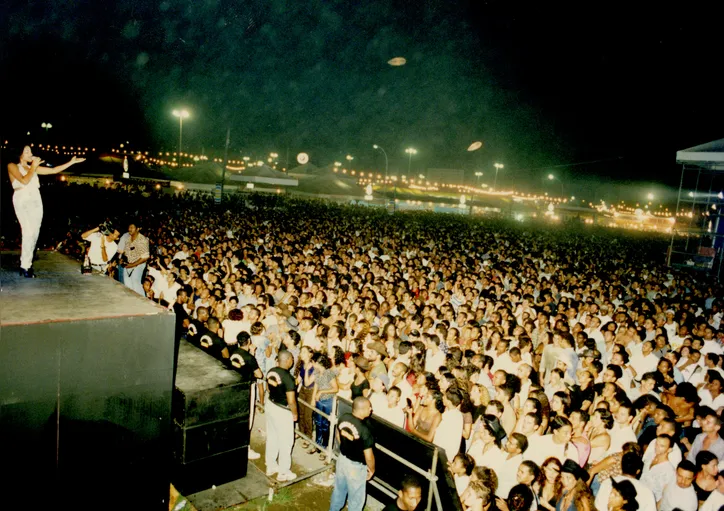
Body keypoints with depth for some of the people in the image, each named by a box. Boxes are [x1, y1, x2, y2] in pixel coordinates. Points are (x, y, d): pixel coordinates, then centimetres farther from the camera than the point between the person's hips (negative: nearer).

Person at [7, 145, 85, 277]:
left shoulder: (33, 167, 19)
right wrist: (33, 166, -2)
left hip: (36, 201, 6)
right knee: (29, 232, -18)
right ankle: (25, 266, -13)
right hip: (22, 201, -6)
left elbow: (54, 170, 17)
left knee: (34, 233, 0)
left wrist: (71, 162, 15)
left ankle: (26, 264, 7)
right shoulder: (12, 166, 4)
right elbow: (24, 180, -11)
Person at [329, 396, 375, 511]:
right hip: (356, 467, -7)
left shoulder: (344, 417, -14)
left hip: (342, 459, 7)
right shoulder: (364, 430, -33)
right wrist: (372, 469, -5)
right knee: (356, 497, 18)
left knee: (339, 488, 31)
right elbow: (369, 456, -24)